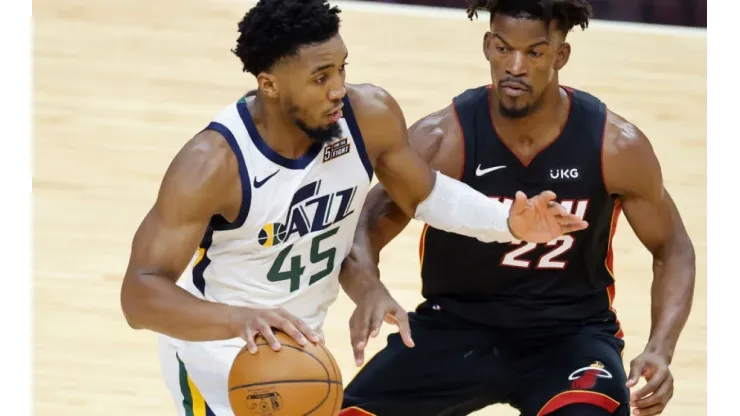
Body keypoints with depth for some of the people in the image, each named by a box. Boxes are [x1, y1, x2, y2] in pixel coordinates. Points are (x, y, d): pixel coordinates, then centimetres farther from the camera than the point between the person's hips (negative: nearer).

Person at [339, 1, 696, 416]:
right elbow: (362, 233, -14)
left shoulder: (615, 145, -13)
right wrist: (369, 290, -39)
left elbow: (672, 248, 1)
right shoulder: (442, 140, -15)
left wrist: (660, 350, -15)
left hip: (572, 333, -1)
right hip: (455, 325, 2)